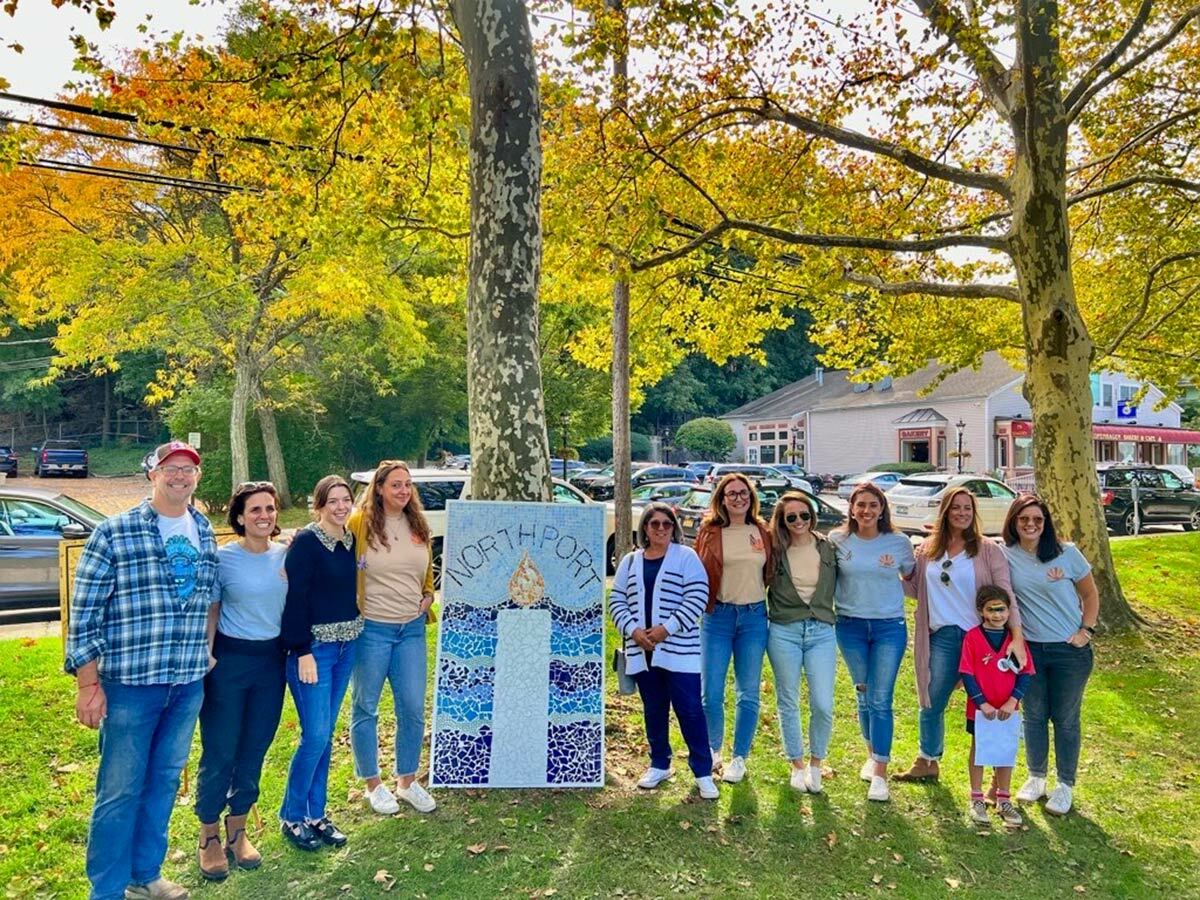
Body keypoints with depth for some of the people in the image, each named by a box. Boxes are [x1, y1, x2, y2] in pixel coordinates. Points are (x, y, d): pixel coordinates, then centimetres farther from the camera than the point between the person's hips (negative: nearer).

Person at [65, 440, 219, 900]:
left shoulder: (205, 533, 7)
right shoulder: (114, 532, -9)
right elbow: (84, 612, -8)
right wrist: (87, 684, -10)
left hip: (189, 684, 5)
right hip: (130, 683, -5)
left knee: (165, 782, 17)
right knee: (119, 791, 6)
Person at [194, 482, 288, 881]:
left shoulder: (286, 555, 2)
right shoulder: (222, 558, -9)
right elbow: (210, 612, -4)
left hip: (272, 660, 4)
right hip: (229, 659, -4)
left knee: (254, 752, 13)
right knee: (219, 753, 5)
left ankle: (237, 830, 31)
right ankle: (209, 836, 23)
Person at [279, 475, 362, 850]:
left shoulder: (350, 540, 7)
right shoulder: (306, 541, -12)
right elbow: (295, 598, -15)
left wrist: (354, 634, 10)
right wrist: (303, 652, -18)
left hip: (346, 647, 6)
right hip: (313, 648, -6)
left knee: (326, 734, 13)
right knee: (315, 735, -5)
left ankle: (316, 813, 25)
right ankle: (291, 815, 15)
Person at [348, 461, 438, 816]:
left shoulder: (418, 525, 7)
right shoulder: (359, 522, -9)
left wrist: (428, 596, 5)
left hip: (412, 628, 4)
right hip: (371, 628, -4)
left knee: (413, 708, 8)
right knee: (366, 708, 9)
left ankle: (407, 781, 27)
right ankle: (373, 784, 27)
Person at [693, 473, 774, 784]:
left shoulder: (763, 533, 5)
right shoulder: (709, 531, 1)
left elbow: (771, 573, 13)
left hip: (754, 617, 2)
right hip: (718, 616, -1)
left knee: (748, 694, 9)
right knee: (710, 693, 0)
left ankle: (739, 758, 25)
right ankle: (713, 750, 26)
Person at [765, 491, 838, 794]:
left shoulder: (828, 548, 3)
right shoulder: (775, 550, -1)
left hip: (822, 632, 1)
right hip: (783, 632, -1)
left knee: (823, 705, -4)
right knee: (788, 703, 9)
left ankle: (816, 764, 20)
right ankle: (797, 766, 27)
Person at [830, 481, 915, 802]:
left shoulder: (899, 542, -2)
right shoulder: (838, 540, -2)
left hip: (890, 627, -1)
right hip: (850, 626, 1)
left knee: (881, 700, -2)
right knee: (864, 696, 13)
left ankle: (880, 774, 5)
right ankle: (872, 754, 33)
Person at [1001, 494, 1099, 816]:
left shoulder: (1067, 553, -7)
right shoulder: (1005, 556, -4)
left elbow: (1091, 595, 4)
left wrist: (1086, 631, -5)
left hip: (1070, 649, -1)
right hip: (1029, 649, 1)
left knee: (1065, 719, 8)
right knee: (1034, 715, 13)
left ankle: (1065, 786, 24)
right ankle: (1036, 778, 30)